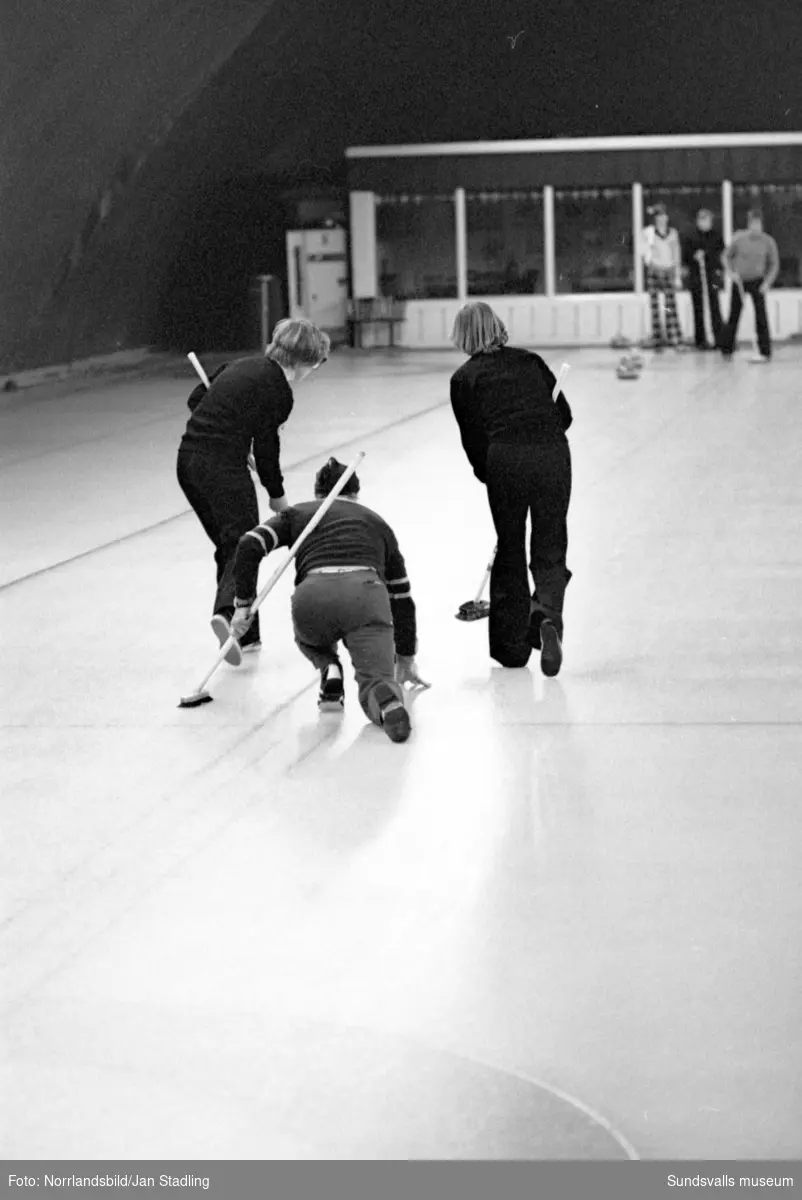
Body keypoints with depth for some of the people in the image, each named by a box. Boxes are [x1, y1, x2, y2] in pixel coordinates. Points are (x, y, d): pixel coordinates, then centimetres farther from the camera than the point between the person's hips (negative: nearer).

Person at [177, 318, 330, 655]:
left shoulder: (241, 366, 15)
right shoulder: (277, 389, -8)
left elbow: (195, 399, 20)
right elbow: (266, 447, -6)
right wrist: (277, 496, 6)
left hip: (188, 459, 8)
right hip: (223, 466, -8)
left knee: (227, 546, 17)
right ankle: (227, 612, -31)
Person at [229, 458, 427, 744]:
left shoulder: (298, 514, 28)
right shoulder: (376, 522, 33)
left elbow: (250, 546, 10)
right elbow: (402, 597, 35)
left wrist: (243, 604, 18)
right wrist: (406, 659, 43)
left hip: (313, 596, 0)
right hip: (367, 595, 0)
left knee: (309, 632, 36)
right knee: (375, 681, 4)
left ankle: (330, 672, 7)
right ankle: (389, 701, -31)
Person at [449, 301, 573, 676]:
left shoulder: (464, 378, 12)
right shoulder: (530, 361, 20)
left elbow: (472, 438, 9)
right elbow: (564, 414, 19)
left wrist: (488, 475, 22)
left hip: (505, 458, -1)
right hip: (553, 453, 2)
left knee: (509, 550, 15)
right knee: (550, 549, 10)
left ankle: (511, 645, 19)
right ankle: (547, 613, -19)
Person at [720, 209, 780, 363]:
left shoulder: (768, 242, -9)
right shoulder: (739, 239, -11)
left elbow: (774, 264, 0)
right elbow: (726, 256, 2)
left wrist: (767, 283, -11)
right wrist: (732, 272, -13)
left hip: (757, 281, -1)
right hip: (739, 281, 1)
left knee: (761, 316, -10)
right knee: (734, 316, 6)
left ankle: (765, 352, -10)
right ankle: (727, 349, 19)